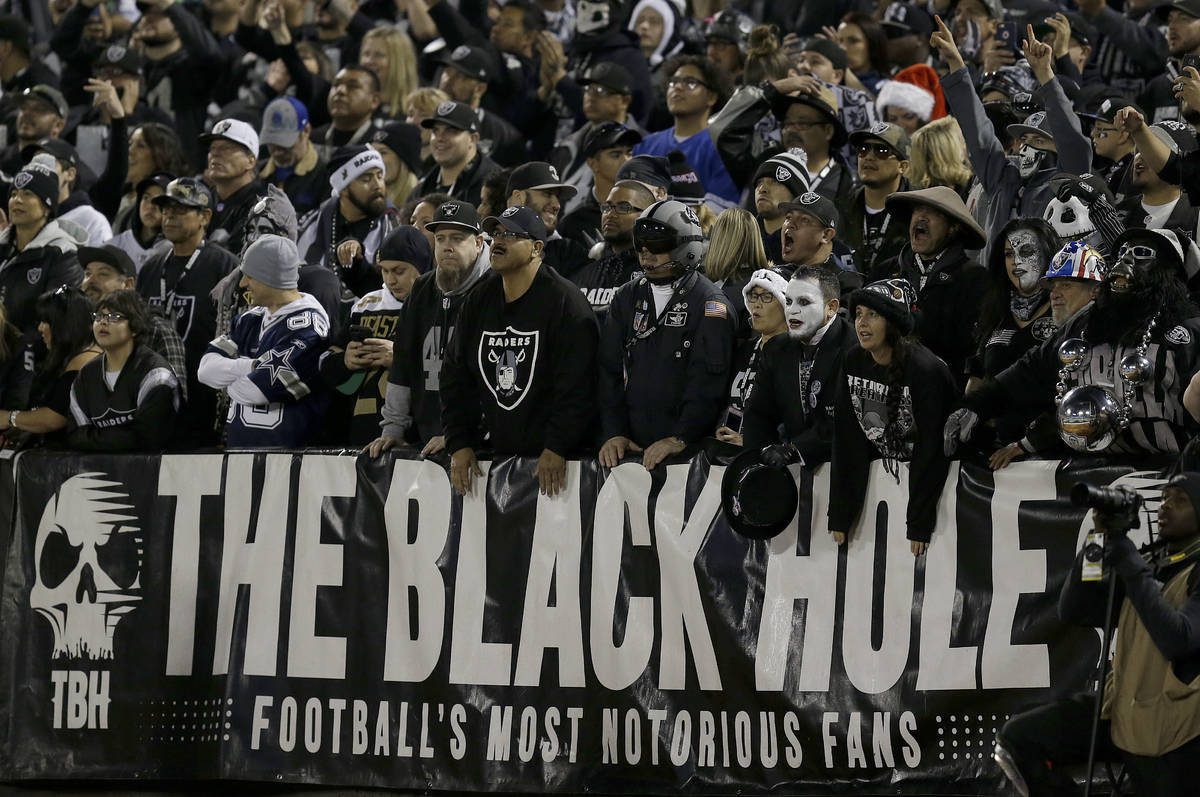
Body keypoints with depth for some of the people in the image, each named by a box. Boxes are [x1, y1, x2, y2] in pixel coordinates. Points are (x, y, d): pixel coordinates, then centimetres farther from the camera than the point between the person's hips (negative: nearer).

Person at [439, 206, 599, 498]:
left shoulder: (565, 302, -9)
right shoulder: (477, 303, 11)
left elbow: (575, 386, -14)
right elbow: (456, 380, 14)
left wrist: (556, 450, -20)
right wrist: (459, 444, 3)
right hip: (497, 454, 6)